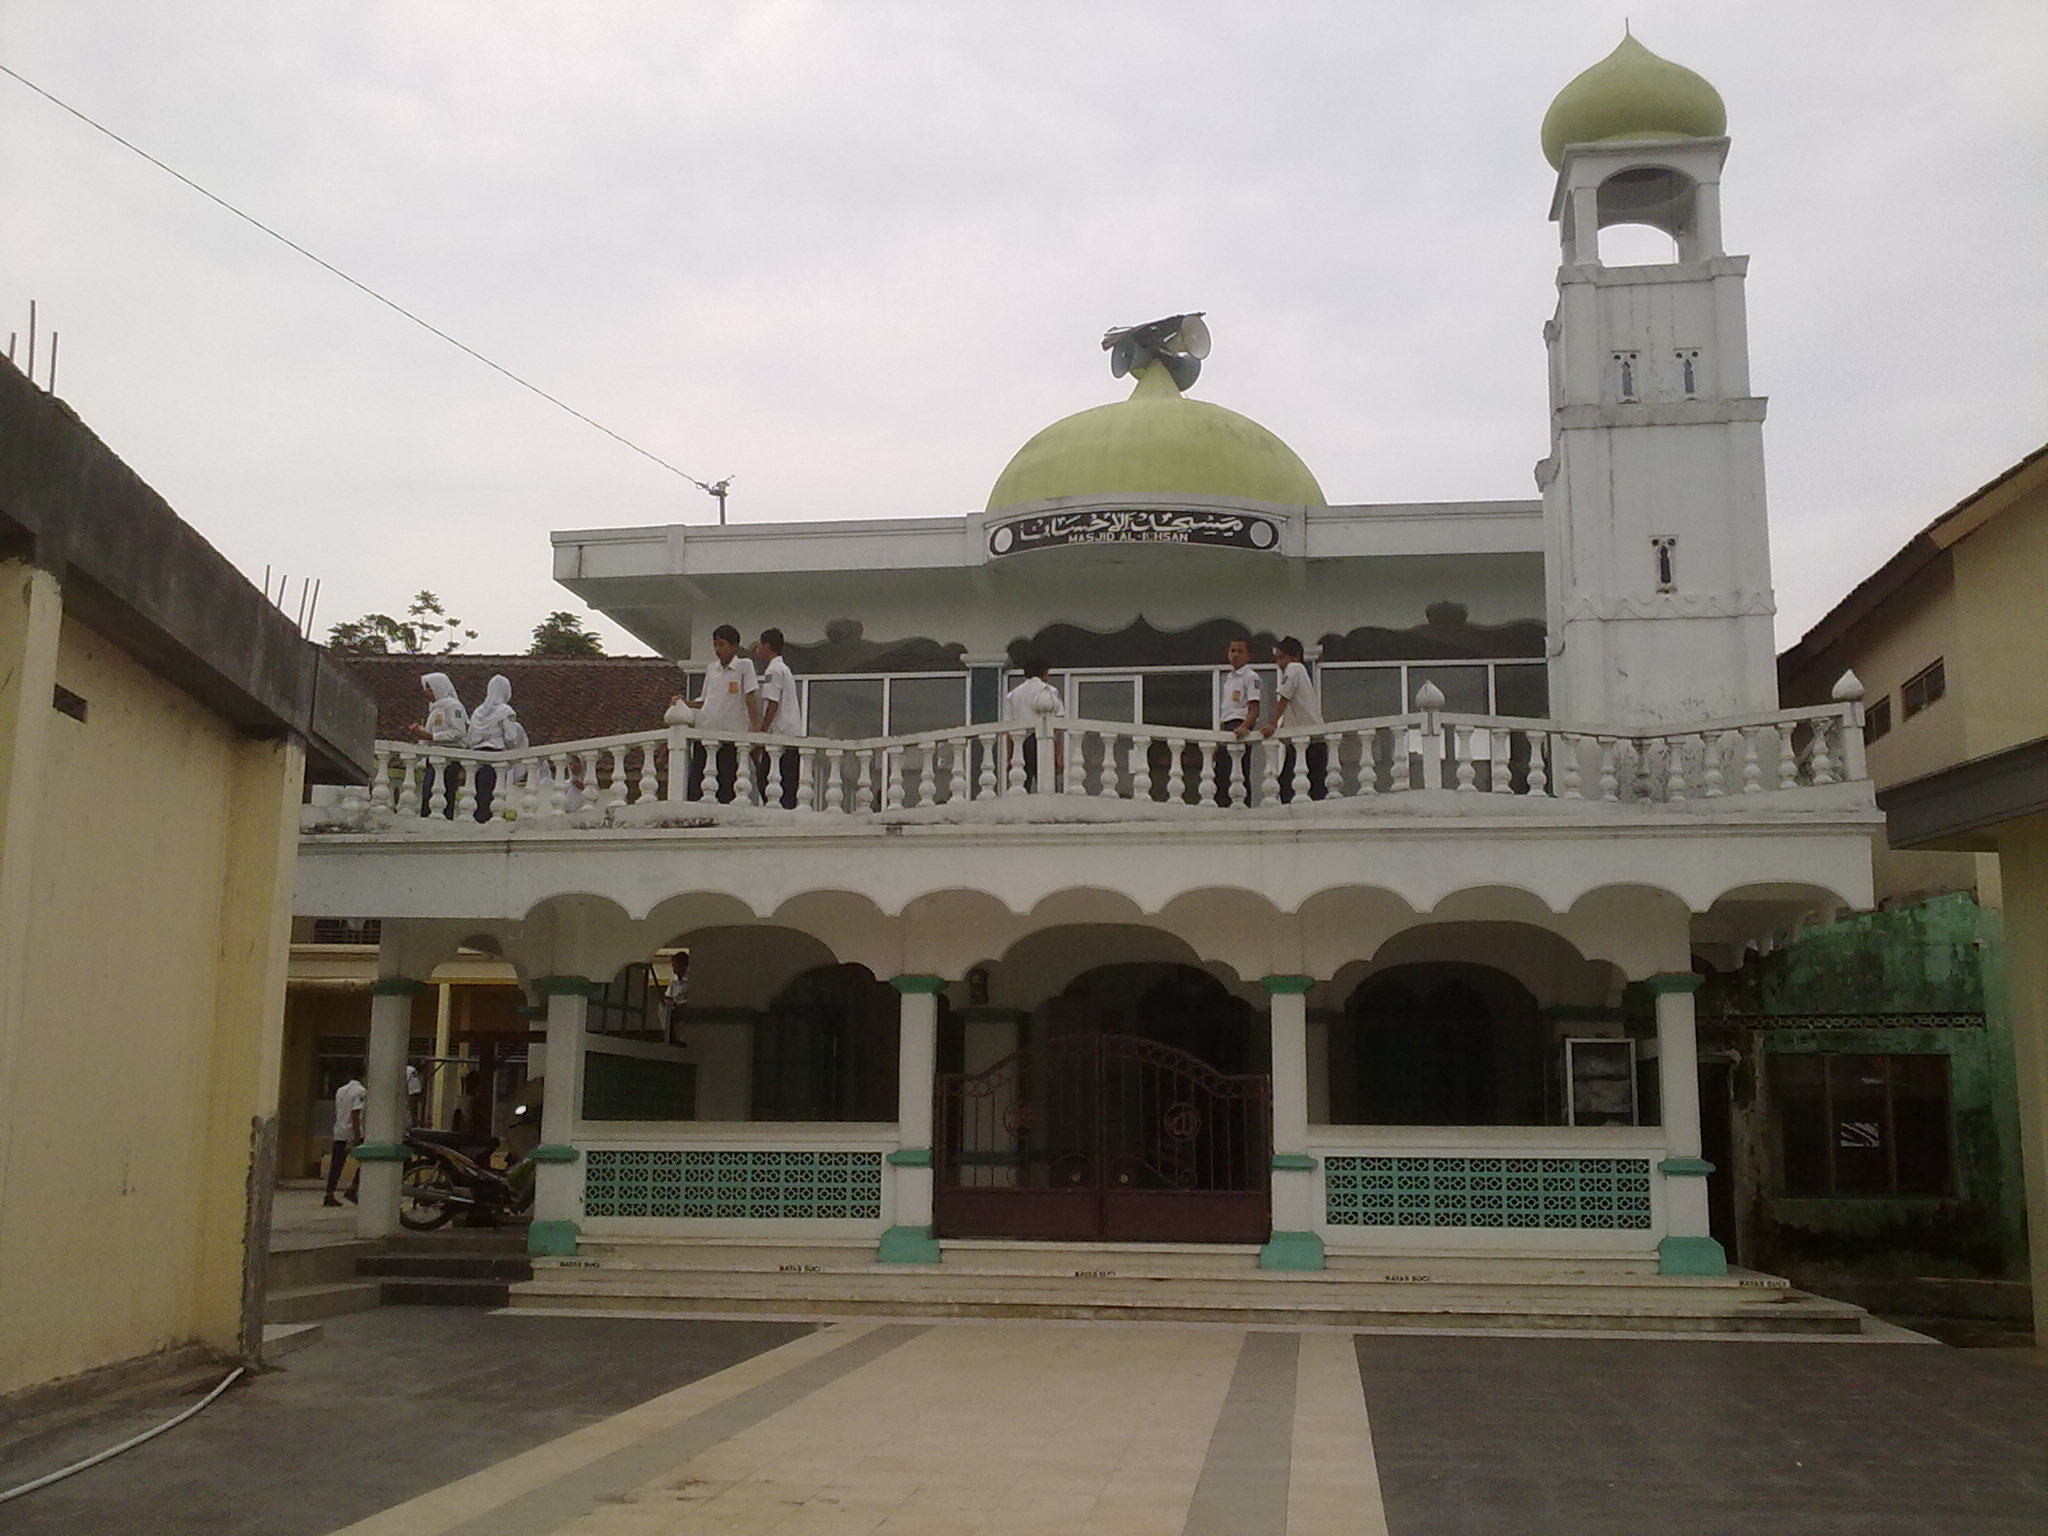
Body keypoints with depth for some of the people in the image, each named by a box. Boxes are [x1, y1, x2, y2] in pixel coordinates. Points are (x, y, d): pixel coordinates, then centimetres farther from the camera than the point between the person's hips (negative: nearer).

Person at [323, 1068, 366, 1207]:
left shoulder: (340, 1091, 14)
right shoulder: (361, 1091, -9)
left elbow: (336, 1113, 18)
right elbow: (355, 1113, -18)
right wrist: (356, 1137, -19)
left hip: (339, 1133, 6)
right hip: (353, 1133, -6)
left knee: (336, 1165, 5)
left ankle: (329, 1195, 1)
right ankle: (353, 1189, -2)